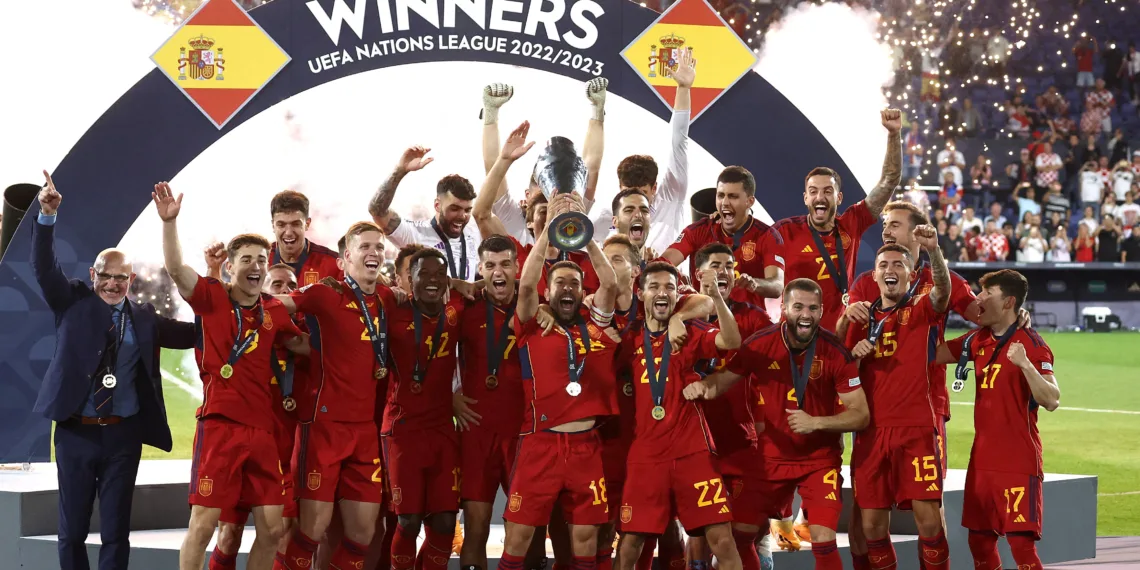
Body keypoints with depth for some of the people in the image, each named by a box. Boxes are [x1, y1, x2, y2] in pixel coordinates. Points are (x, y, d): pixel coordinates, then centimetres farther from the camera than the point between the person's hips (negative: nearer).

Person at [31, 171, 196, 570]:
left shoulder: (144, 318, 8)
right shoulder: (73, 302, 4)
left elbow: (194, 333, 8)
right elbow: (44, 267, -8)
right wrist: (47, 216, -23)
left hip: (123, 435, 1)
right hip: (76, 432, -1)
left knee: (116, 532, 3)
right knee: (72, 530, 5)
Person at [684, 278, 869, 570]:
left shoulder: (836, 353, -15)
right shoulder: (759, 345, -11)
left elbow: (860, 415, -12)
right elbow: (723, 380, 0)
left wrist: (816, 422, -27)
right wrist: (703, 386, -24)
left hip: (820, 460, -2)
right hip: (771, 458, 2)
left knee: (823, 540, -13)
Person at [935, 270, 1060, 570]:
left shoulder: (1031, 344, -11)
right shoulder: (977, 341, 9)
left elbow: (1052, 401, -19)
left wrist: (1025, 365, -33)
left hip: (1019, 463, -7)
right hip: (982, 460, 7)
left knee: (1021, 544, -12)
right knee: (979, 542, 12)